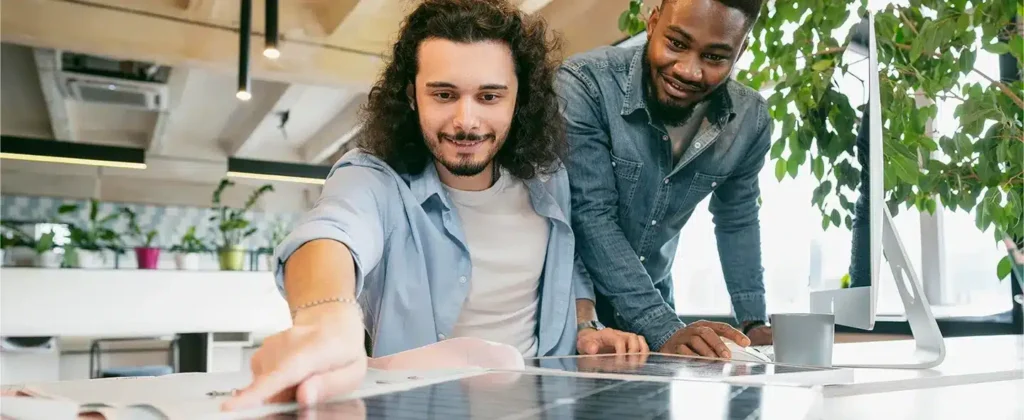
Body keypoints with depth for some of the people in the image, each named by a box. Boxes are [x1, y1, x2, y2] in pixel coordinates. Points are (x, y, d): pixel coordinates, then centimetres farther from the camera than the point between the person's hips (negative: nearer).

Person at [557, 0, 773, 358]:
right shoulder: (585, 84, -25)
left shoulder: (750, 120, -10)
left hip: (652, 291, 4)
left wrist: (753, 322, 0)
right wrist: (664, 330, -34)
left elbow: (736, 221, 5)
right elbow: (591, 217, -28)